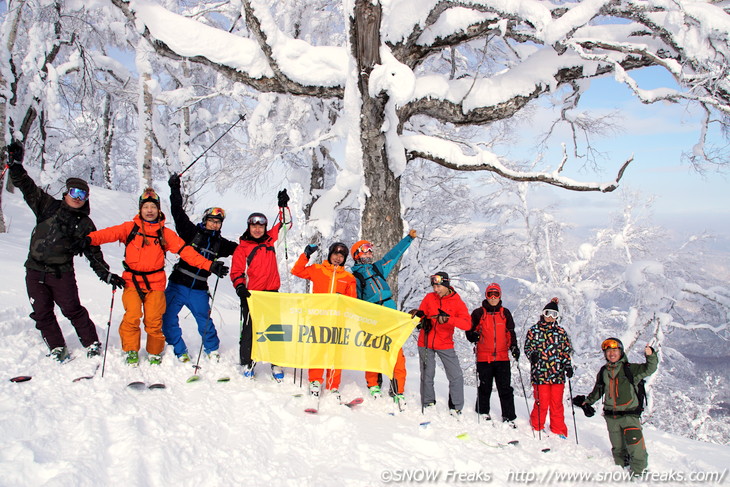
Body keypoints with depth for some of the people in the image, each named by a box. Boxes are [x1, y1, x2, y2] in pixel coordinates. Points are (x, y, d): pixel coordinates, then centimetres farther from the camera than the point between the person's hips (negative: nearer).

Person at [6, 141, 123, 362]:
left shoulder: (85, 224, 5)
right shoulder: (49, 206, 7)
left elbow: (94, 253, 4)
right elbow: (27, 187, 5)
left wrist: (106, 275, -4)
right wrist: (15, 164, -8)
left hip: (62, 273, -2)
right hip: (35, 271, 2)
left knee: (73, 309, -6)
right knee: (42, 314, 4)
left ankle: (92, 345, 7)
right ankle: (57, 349, 16)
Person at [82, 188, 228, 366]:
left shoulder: (165, 233, 7)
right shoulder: (130, 228, 6)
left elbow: (186, 251, 1)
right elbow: (110, 233, -10)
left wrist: (209, 265, -9)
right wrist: (90, 239, -31)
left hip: (155, 283, 0)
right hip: (132, 281, 0)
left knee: (154, 320, -3)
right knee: (132, 316, -14)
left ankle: (155, 352, 21)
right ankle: (131, 351, 8)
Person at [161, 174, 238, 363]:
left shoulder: (220, 243, 8)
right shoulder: (192, 231, -1)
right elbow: (178, 213, -6)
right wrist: (175, 189, -9)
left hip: (199, 290, 2)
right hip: (178, 285, -2)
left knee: (205, 321, 5)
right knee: (168, 319, -4)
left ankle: (213, 351, 28)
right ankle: (180, 352, 12)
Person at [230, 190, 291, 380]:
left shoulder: (270, 239, 11)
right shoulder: (242, 248, 2)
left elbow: (284, 224, 21)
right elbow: (236, 272, -2)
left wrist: (283, 206, 13)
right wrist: (240, 287, -18)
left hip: (271, 293, 3)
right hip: (251, 295, -2)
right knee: (249, 330, 1)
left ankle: (276, 363, 12)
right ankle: (247, 363, 17)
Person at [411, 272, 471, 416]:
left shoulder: (457, 303, -6)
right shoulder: (429, 298, 0)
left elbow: (467, 324, -19)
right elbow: (422, 315, 8)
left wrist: (449, 319, -34)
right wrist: (418, 314, -17)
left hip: (445, 345, -1)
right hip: (425, 343, 1)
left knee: (456, 377, -4)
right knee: (427, 375, 7)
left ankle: (455, 408, 9)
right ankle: (428, 404, 24)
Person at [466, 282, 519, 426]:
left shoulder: (505, 313, 11)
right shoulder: (479, 313, 3)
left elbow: (510, 332, 17)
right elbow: (470, 331, 7)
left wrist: (514, 347, 3)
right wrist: (473, 336, -15)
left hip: (502, 357, 2)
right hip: (484, 357, -1)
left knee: (505, 388, 1)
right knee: (485, 387, 7)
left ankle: (509, 417, 8)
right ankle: (483, 412, 25)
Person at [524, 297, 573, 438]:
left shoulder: (561, 332, 12)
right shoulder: (534, 330, 6)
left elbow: (566, 351, 14)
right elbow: (527, 347, 7)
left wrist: (568, 366, 1)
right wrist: (532, 355, -14)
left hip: (558, 374, 2)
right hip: (540, 373, -2)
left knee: (557, 404, 6)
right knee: (542, 403, -2)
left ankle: (559, 432, 19)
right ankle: (537, 428, 20)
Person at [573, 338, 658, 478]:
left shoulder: (630, 369, -3)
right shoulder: (603, 372, 10)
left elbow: (649, 369, -16)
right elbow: (597, 391, 22)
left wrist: (650, 356, -32)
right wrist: (587, 401, 20)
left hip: (630, 413, -4)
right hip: (611, 415, 4)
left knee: (634, 443, -11)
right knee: (617, 446, 12)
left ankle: (638, 469, 6)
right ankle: (621, 466, 29)